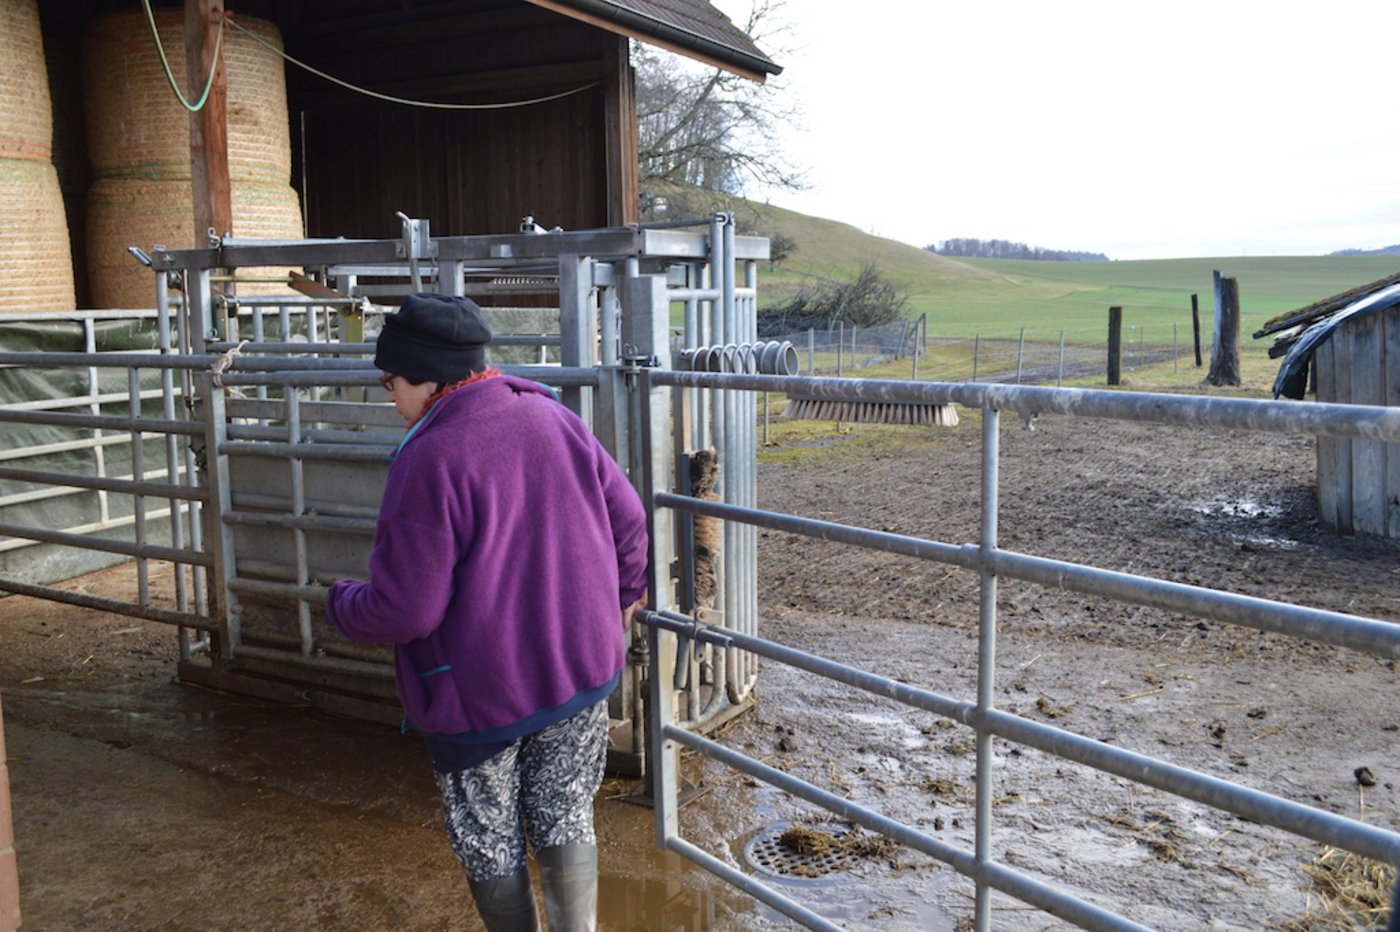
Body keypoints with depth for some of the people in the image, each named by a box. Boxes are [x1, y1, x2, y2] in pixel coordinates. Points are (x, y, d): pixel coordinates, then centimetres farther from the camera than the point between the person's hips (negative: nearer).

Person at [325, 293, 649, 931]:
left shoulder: (429, 460, -22)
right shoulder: (555, 417, -3)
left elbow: (405, 609, -21)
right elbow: (626, 516, 4)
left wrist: (339, 603, 0)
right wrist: (623, 591, 23)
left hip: (480, 694, -5)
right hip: (582, 670, 6)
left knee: (490, 844, 16)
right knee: (565, 819, 20)